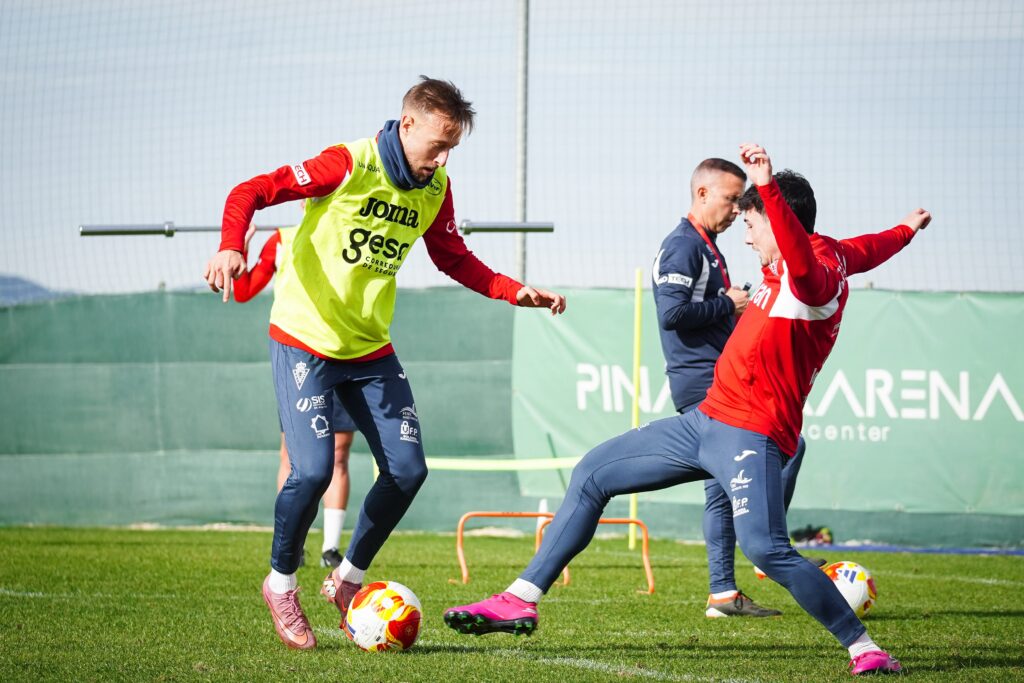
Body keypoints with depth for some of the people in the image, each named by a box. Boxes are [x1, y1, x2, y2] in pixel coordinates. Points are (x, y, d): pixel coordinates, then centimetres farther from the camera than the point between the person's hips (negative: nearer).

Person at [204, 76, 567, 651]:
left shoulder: (434, 189, 2)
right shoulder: (349, 165, -17)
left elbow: (453, 259, 16)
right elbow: (251, 192, -17)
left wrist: (515, 292, 2)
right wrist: (232, 248, -35)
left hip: (371, 349, 6)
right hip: (305, 340, -6)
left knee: (408, 469, -3)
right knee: (313, 470, -16)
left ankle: (349, 579, 19)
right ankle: (281, 583, 10)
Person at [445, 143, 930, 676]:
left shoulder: (814, 278, -17)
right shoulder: (832, 254, 11)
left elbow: (801, 253, -42)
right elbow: (870, 248, 32)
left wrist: (768, 187, -55)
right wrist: (906, 230, 52)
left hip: (750, 435, -11)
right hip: (705, 421, 11)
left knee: (765, 549, -28)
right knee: (592, 476, 13)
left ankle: (863, 648, -14)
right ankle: (521, 601, 17)